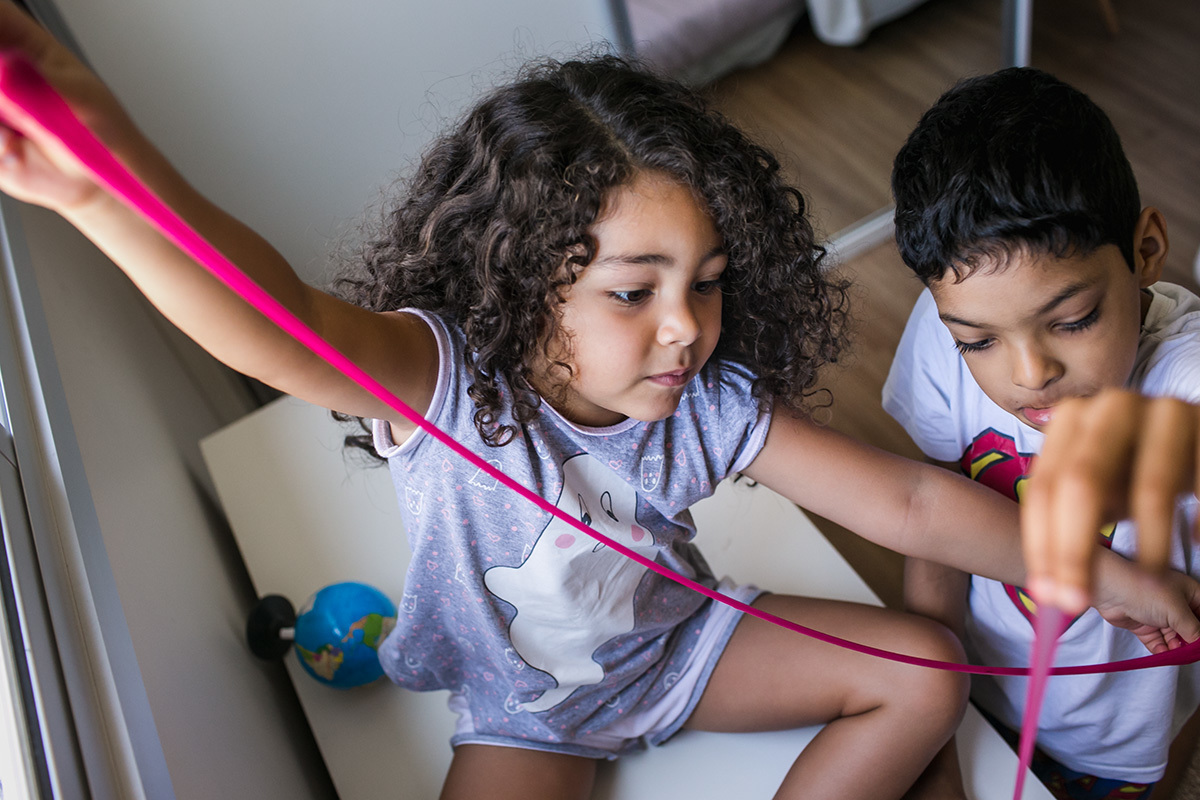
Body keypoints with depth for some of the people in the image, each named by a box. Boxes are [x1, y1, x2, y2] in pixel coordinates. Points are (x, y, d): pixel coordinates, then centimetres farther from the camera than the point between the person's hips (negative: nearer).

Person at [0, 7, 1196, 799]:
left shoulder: (711, 403, -21)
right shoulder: (446, 381, -34)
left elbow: (909, 502, -14)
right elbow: (293, 330, -57)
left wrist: (1092, 571, -10)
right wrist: (108, 178, -76)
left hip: (679, 640, 4)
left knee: (926, 671, -1)